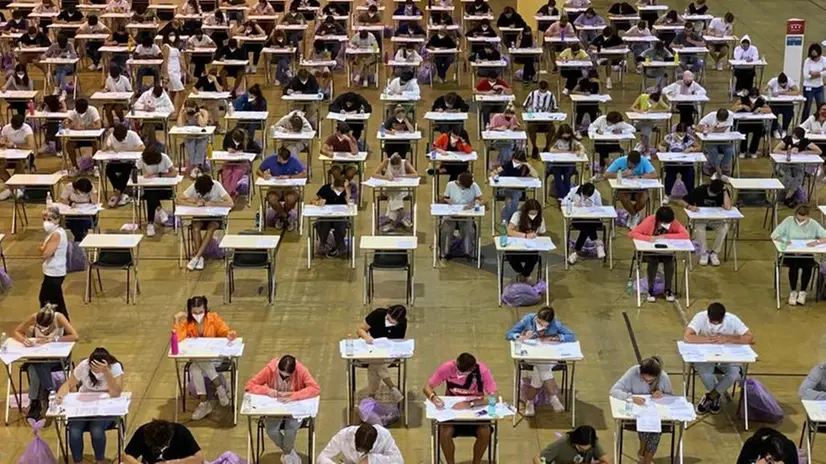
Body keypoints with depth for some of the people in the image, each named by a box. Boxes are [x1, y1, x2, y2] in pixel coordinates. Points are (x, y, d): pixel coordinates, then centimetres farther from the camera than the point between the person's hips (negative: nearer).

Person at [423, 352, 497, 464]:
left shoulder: (482, 371, -23)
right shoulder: (447, 368, -20)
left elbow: (493, 396, -29)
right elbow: (427, 387, -13)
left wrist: (470, 403, -41)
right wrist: (434, 397, -36)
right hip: (451, 409, 1)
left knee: (485, 432, -28)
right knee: (444, 432, -28)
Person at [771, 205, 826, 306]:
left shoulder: (813, 224, -4)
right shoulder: (789, 221, -6)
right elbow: (774, 235, -9)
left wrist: (817, 242, -31)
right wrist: (783, 240, -30)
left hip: (806, 255, 1)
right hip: (790, 254, -1)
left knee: (808, 266, -31)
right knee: (794, 264, -32)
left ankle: (802, 292, -12)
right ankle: (793, 292, -13)